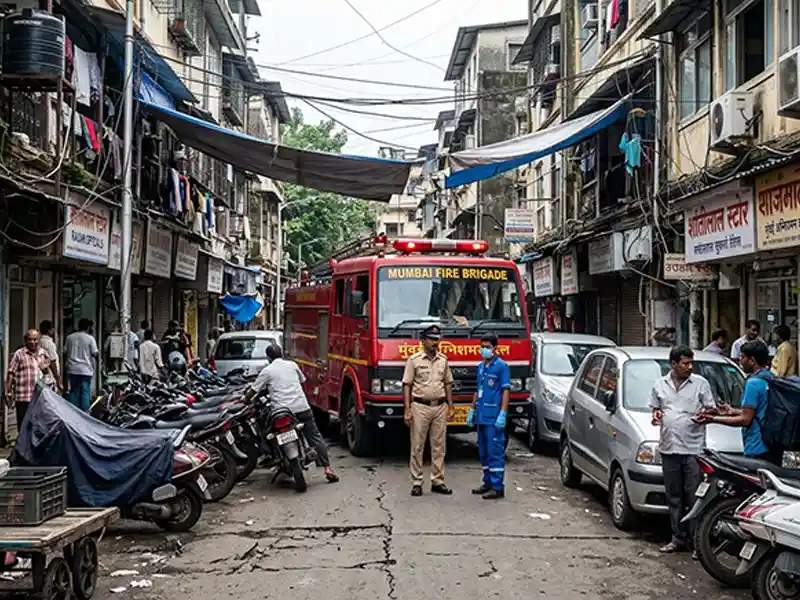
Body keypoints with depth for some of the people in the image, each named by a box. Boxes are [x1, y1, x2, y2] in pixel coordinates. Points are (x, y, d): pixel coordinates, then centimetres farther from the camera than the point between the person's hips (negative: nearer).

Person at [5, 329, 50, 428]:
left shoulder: (43, 353, 11)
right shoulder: (19, 354, -3)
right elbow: (11, 374, -4)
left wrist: (45, 368, 0)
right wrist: (8, 392, -8)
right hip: (23, 397, -4)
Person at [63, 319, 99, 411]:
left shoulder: (70, 337, 6)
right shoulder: (90, 338, -7)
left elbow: (65, 352, 8)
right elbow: (94, 354, -8)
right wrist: (98, 353, 13)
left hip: (72, 369, 4)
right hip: (86, 370, -4)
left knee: (73, 392, 10)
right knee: (85, 392, 0)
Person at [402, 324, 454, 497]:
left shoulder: (443, 360, 9)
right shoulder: (414, 360, -3)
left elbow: (448, 384, 15)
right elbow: (407, 385, -4)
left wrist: (450, 406, 8)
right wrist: (407, 410, -10)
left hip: (440, 407, 4)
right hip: (420, 406, -4)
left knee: (439, 446, 6)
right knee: (417, 446, 1)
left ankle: (437, 481, 13)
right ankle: (416, 483, 6)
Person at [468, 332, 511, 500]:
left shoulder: (501, 366, -7)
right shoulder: (481, 366, 16)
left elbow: (506, 390, -11)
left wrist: (503, 414, -18)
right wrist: (472, 410, 19)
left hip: (494, 417, -8)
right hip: (481, 416, 8)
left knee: (495, 451, -7)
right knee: (483, 451, 13)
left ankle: (497, 487, -4)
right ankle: (488, 483, 23)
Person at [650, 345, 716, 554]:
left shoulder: (701, 383, 3)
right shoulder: (659, 384, 11)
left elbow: (712, 409, 5)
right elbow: (655, 408, 21)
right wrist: (655, 415, -2)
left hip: (693, 448, -3)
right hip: (669, 448, 3)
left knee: (694, 498, -4)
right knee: (674, 498, 9)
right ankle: (678, 539, 17)